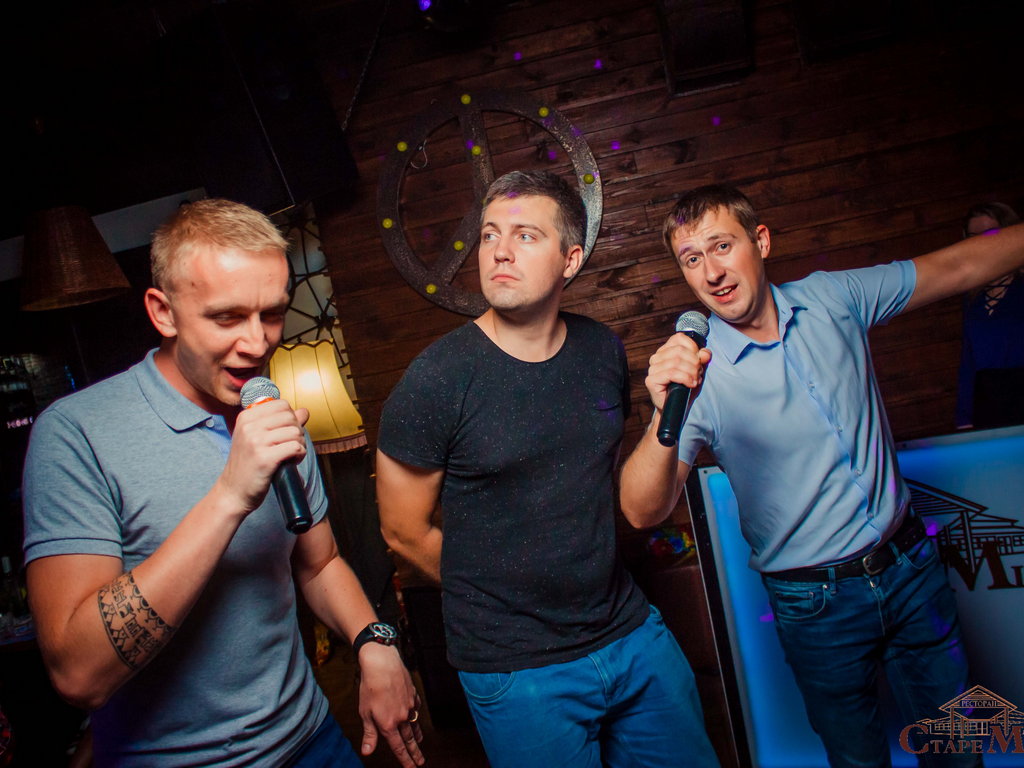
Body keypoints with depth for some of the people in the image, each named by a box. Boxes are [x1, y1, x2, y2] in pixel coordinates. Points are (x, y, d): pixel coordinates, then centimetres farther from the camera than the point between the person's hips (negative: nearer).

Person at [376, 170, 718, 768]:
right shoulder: (437, 380, -17)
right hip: (517, 670, -5)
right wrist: (502, 603, 1)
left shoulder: (603, 350, -1)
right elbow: (405, 531, -8)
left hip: (633, 632, 5)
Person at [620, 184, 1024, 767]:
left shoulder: (832, 300, -5)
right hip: (816, 603, -3)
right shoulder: (693, 370, -19)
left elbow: (958, 268, 8)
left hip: (912, 566, 4)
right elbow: (644, 512, -28)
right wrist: (666, 417, -45)